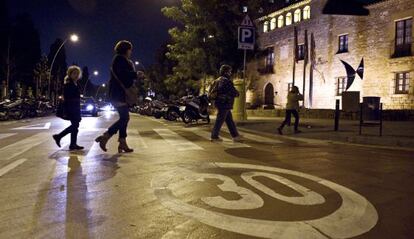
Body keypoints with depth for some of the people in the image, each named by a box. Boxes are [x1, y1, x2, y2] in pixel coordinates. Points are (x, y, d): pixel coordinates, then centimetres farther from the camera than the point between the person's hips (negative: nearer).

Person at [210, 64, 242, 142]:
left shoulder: (218, 80, 16)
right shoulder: (226, 81, -15)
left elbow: (212, 89, 23)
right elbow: (233, 91, -16)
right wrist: (237, 94, 4)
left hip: (220, 103, 10)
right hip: (224, 104, -10)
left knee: (229, 120, 12)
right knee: (220, 120, -3)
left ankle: (235, 136, 16)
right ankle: (214, 136, 4)